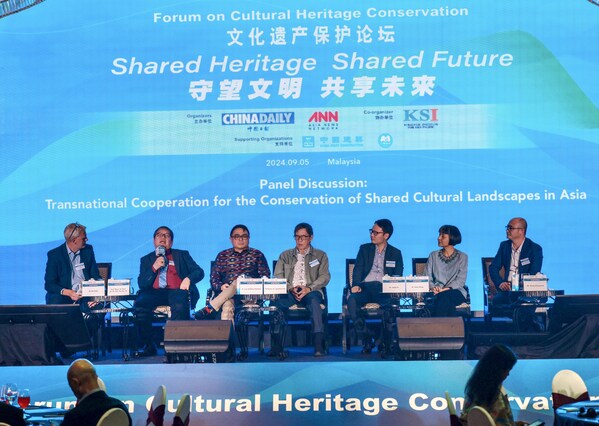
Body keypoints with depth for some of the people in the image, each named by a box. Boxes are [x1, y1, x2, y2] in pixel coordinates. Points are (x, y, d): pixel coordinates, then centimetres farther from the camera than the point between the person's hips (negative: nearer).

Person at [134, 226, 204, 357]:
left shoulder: (182, 255, 22)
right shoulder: (146, 260, 23)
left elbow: (199, 272, 12)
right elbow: (142, 284, 10)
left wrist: (188, 278, -10)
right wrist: (154, 268, -4)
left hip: (177, 291, -1)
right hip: (155, 293, 2)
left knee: (180, 306, -37)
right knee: (140, 303, -31)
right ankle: (148, 346, -21)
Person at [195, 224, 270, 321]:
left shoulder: (257, 254, 21)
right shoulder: (223, 256, 24)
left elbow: (265, 276, 11)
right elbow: (213, 278, 16)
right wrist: (221, 286, -7)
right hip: (226, 292, 1)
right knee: (227, 305, -37)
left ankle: (211, 308, -41)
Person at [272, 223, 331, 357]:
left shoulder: (320, 255, 20)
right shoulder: (285, 255, 24)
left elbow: (324, 277, 6)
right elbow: (278, 277, 11)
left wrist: (308, 288, -13)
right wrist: (290, 288, -10)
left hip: (311, 291, -1)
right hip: (289, 292, 1)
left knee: (314, 300, -39)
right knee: (277, 301, -34)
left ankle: (319, 345, -46)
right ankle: (277, 345, -36)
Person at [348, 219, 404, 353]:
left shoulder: (395, 253, 17)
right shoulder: (365, 249, 19)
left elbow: (398, 276, 9)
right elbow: (358, 269, 7)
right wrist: (356, 285, -13)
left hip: (384, 289, -1)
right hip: (366, 287, 1)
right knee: (352, 300, -33)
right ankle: (366, 340, -26)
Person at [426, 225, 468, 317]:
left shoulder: (462, 257, 10)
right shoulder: (433, 255, 18)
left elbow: (461, 280, -2)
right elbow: (427, 277, 9)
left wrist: (446, 289, -19)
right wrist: (433, 287, -14)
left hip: (455, 291, -1)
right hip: (437, 292, 1)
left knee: (444, 296, -38)